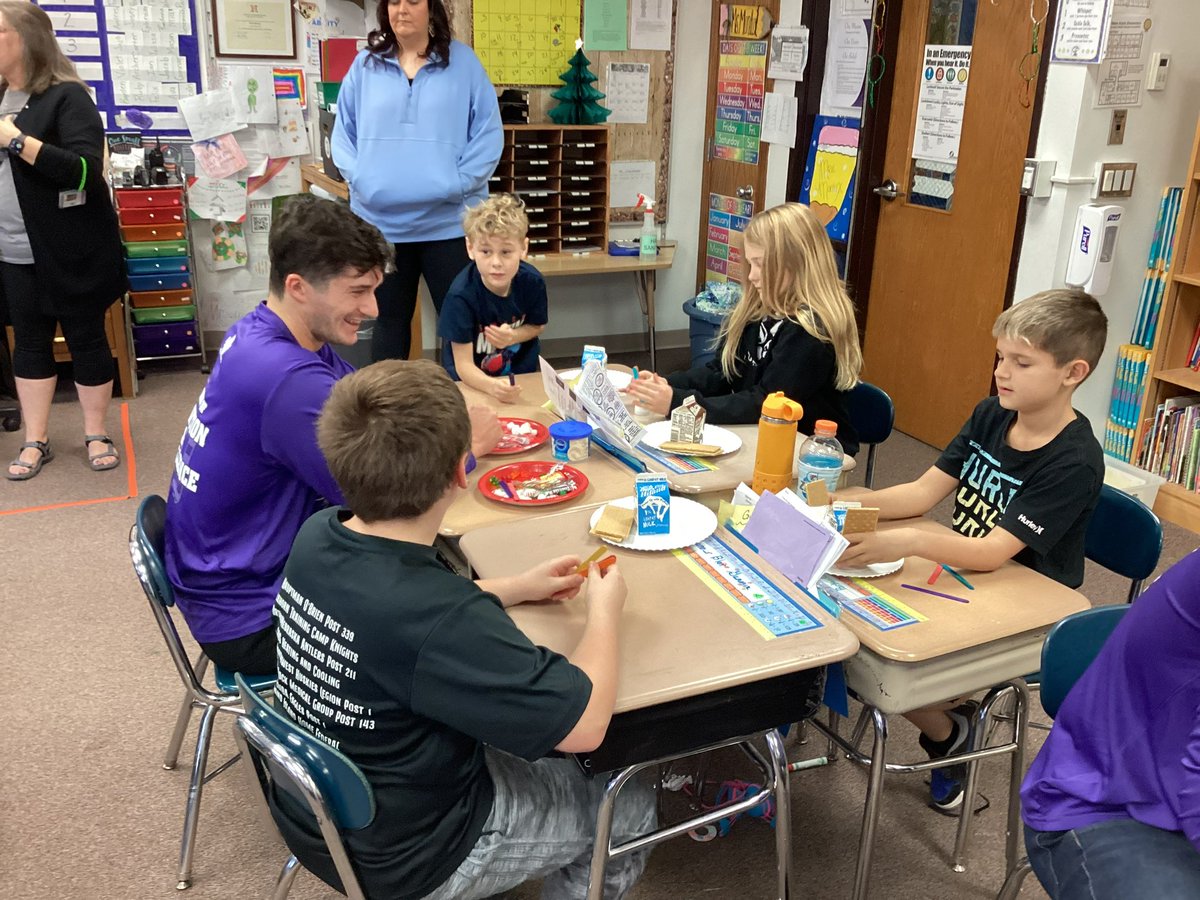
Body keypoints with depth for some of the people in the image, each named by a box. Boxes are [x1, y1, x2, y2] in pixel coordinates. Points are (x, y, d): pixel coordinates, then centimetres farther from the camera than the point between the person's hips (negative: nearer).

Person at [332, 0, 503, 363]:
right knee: (390, 320, 14)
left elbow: (488, 133, -2)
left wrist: (457, 184, -13)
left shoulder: (463, 61, 2)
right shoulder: (365, 65, 8)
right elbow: (343, 133, 10)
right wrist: (360, 181, -6)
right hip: (381, 221, 2)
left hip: (448, 221, -2)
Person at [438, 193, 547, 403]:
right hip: (473, 380, -3)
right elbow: (463, 365, -24)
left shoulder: (532, 281, -15)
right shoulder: (461, 294, -26)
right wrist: (493, 386, -44)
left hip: (520, 372, 3)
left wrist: (513, 336, -16)